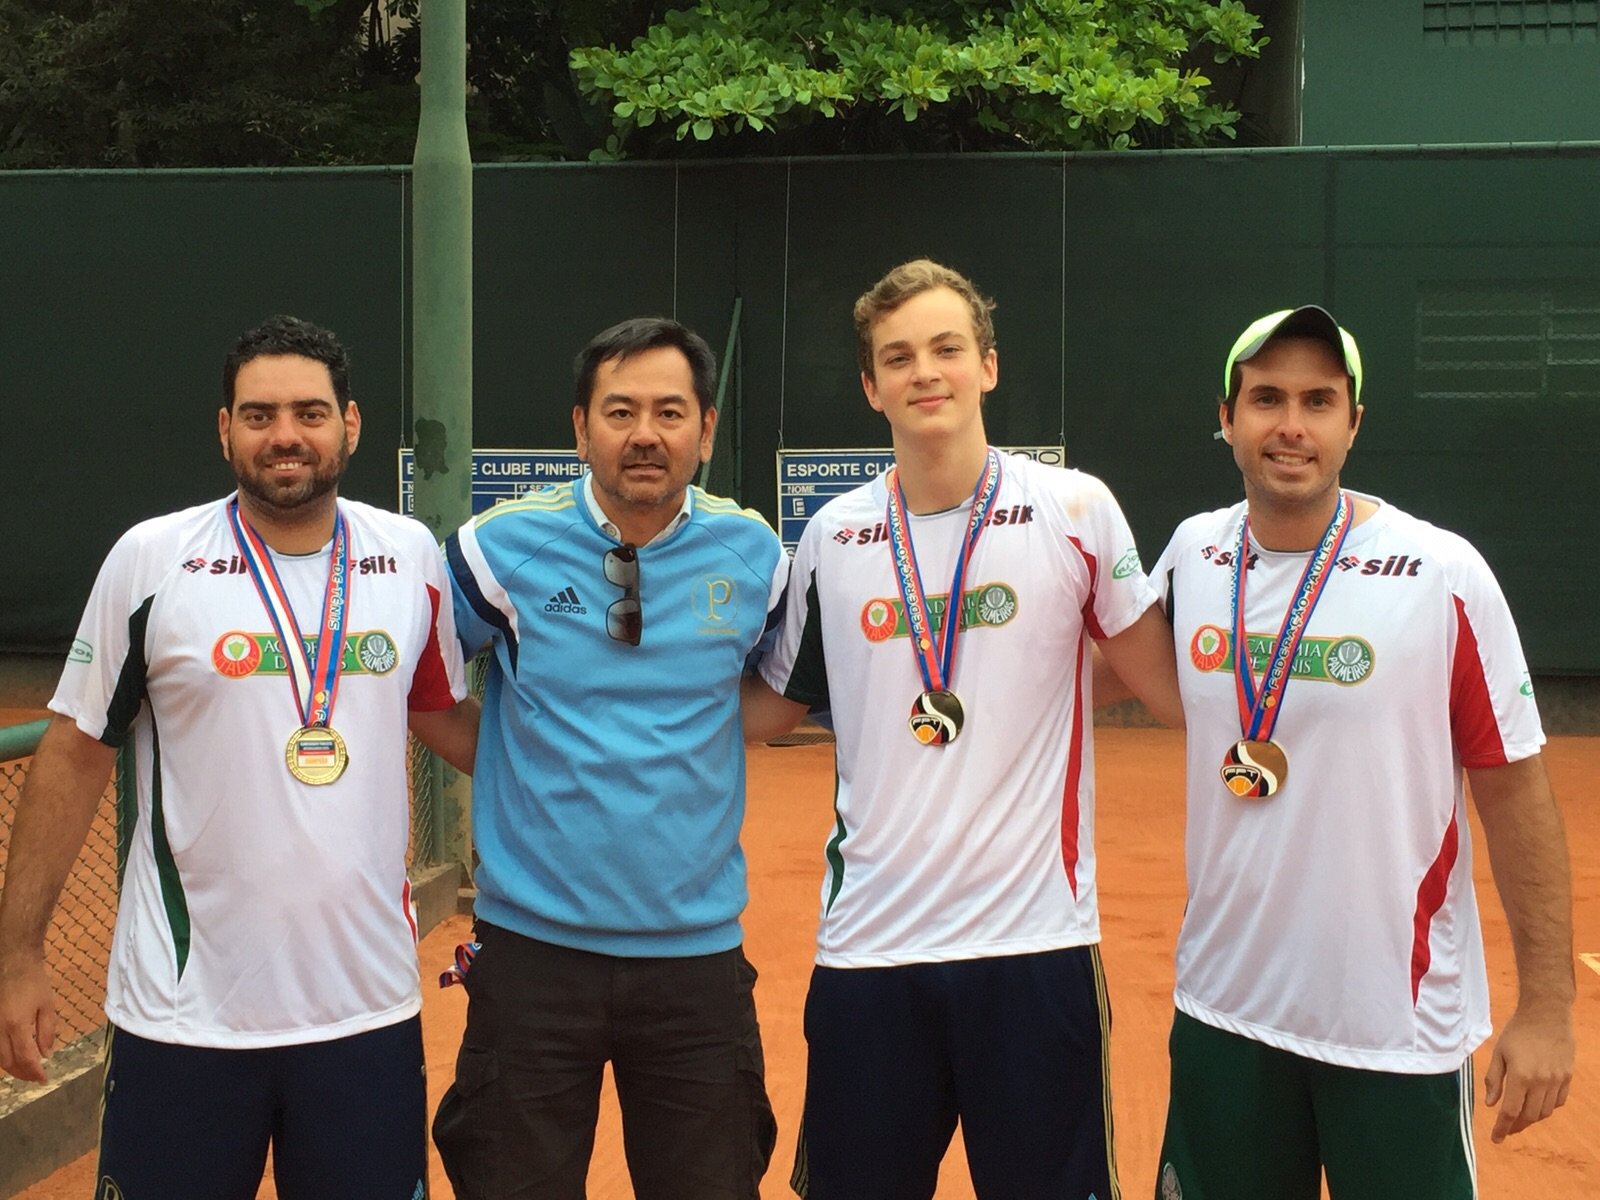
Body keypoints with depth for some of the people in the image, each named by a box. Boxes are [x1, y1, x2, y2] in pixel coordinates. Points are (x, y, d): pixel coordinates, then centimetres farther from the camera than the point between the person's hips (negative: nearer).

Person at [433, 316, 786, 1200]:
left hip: (698, 951, 1)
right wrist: (532, 763, 2)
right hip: (532, 947, -1)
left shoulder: (753, 555, -2)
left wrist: (687, 750, 6)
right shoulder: (500, 546, -6)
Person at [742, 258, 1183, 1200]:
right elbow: (774, 707, 15)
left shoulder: (1075, 510, -2)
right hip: (868, 946, 2)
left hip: (1036, 941, -2)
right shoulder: (833, 536, 5)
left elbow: (1171, 684, 3)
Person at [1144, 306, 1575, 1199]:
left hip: (1400, 1026, -3)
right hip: (1223, 1009, 4)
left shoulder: (1445, 576, -11)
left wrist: (1547, 1007, -8)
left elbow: (1516, 792, -8)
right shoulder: (1190, 555, -1)